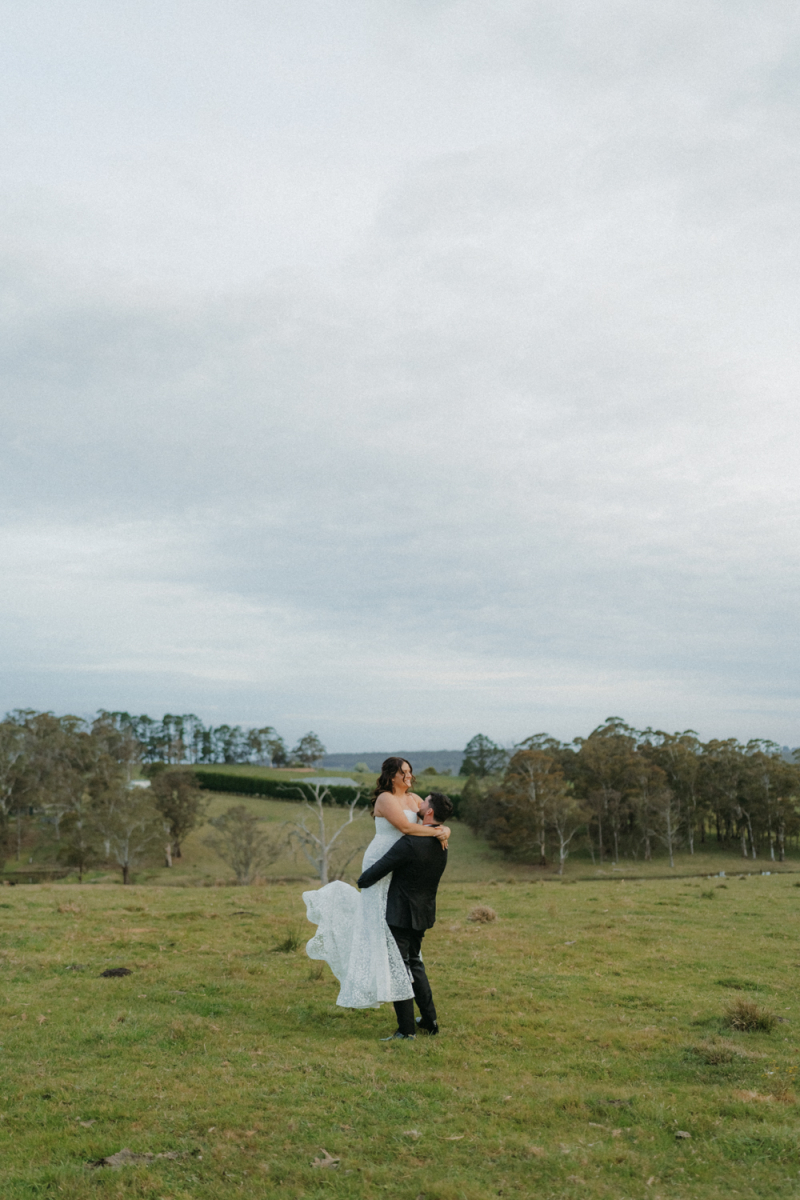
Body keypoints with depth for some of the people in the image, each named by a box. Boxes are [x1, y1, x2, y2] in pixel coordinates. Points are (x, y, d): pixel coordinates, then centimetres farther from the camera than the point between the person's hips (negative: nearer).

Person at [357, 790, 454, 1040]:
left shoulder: (411, 843, -24)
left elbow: (380, 868, -16)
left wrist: (362, 882, 1)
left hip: (401, 914, -8)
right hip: (422, 914, 8)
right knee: (414, 964, 22)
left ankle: (406, 1030, 6)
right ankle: (429, 1021, 27)